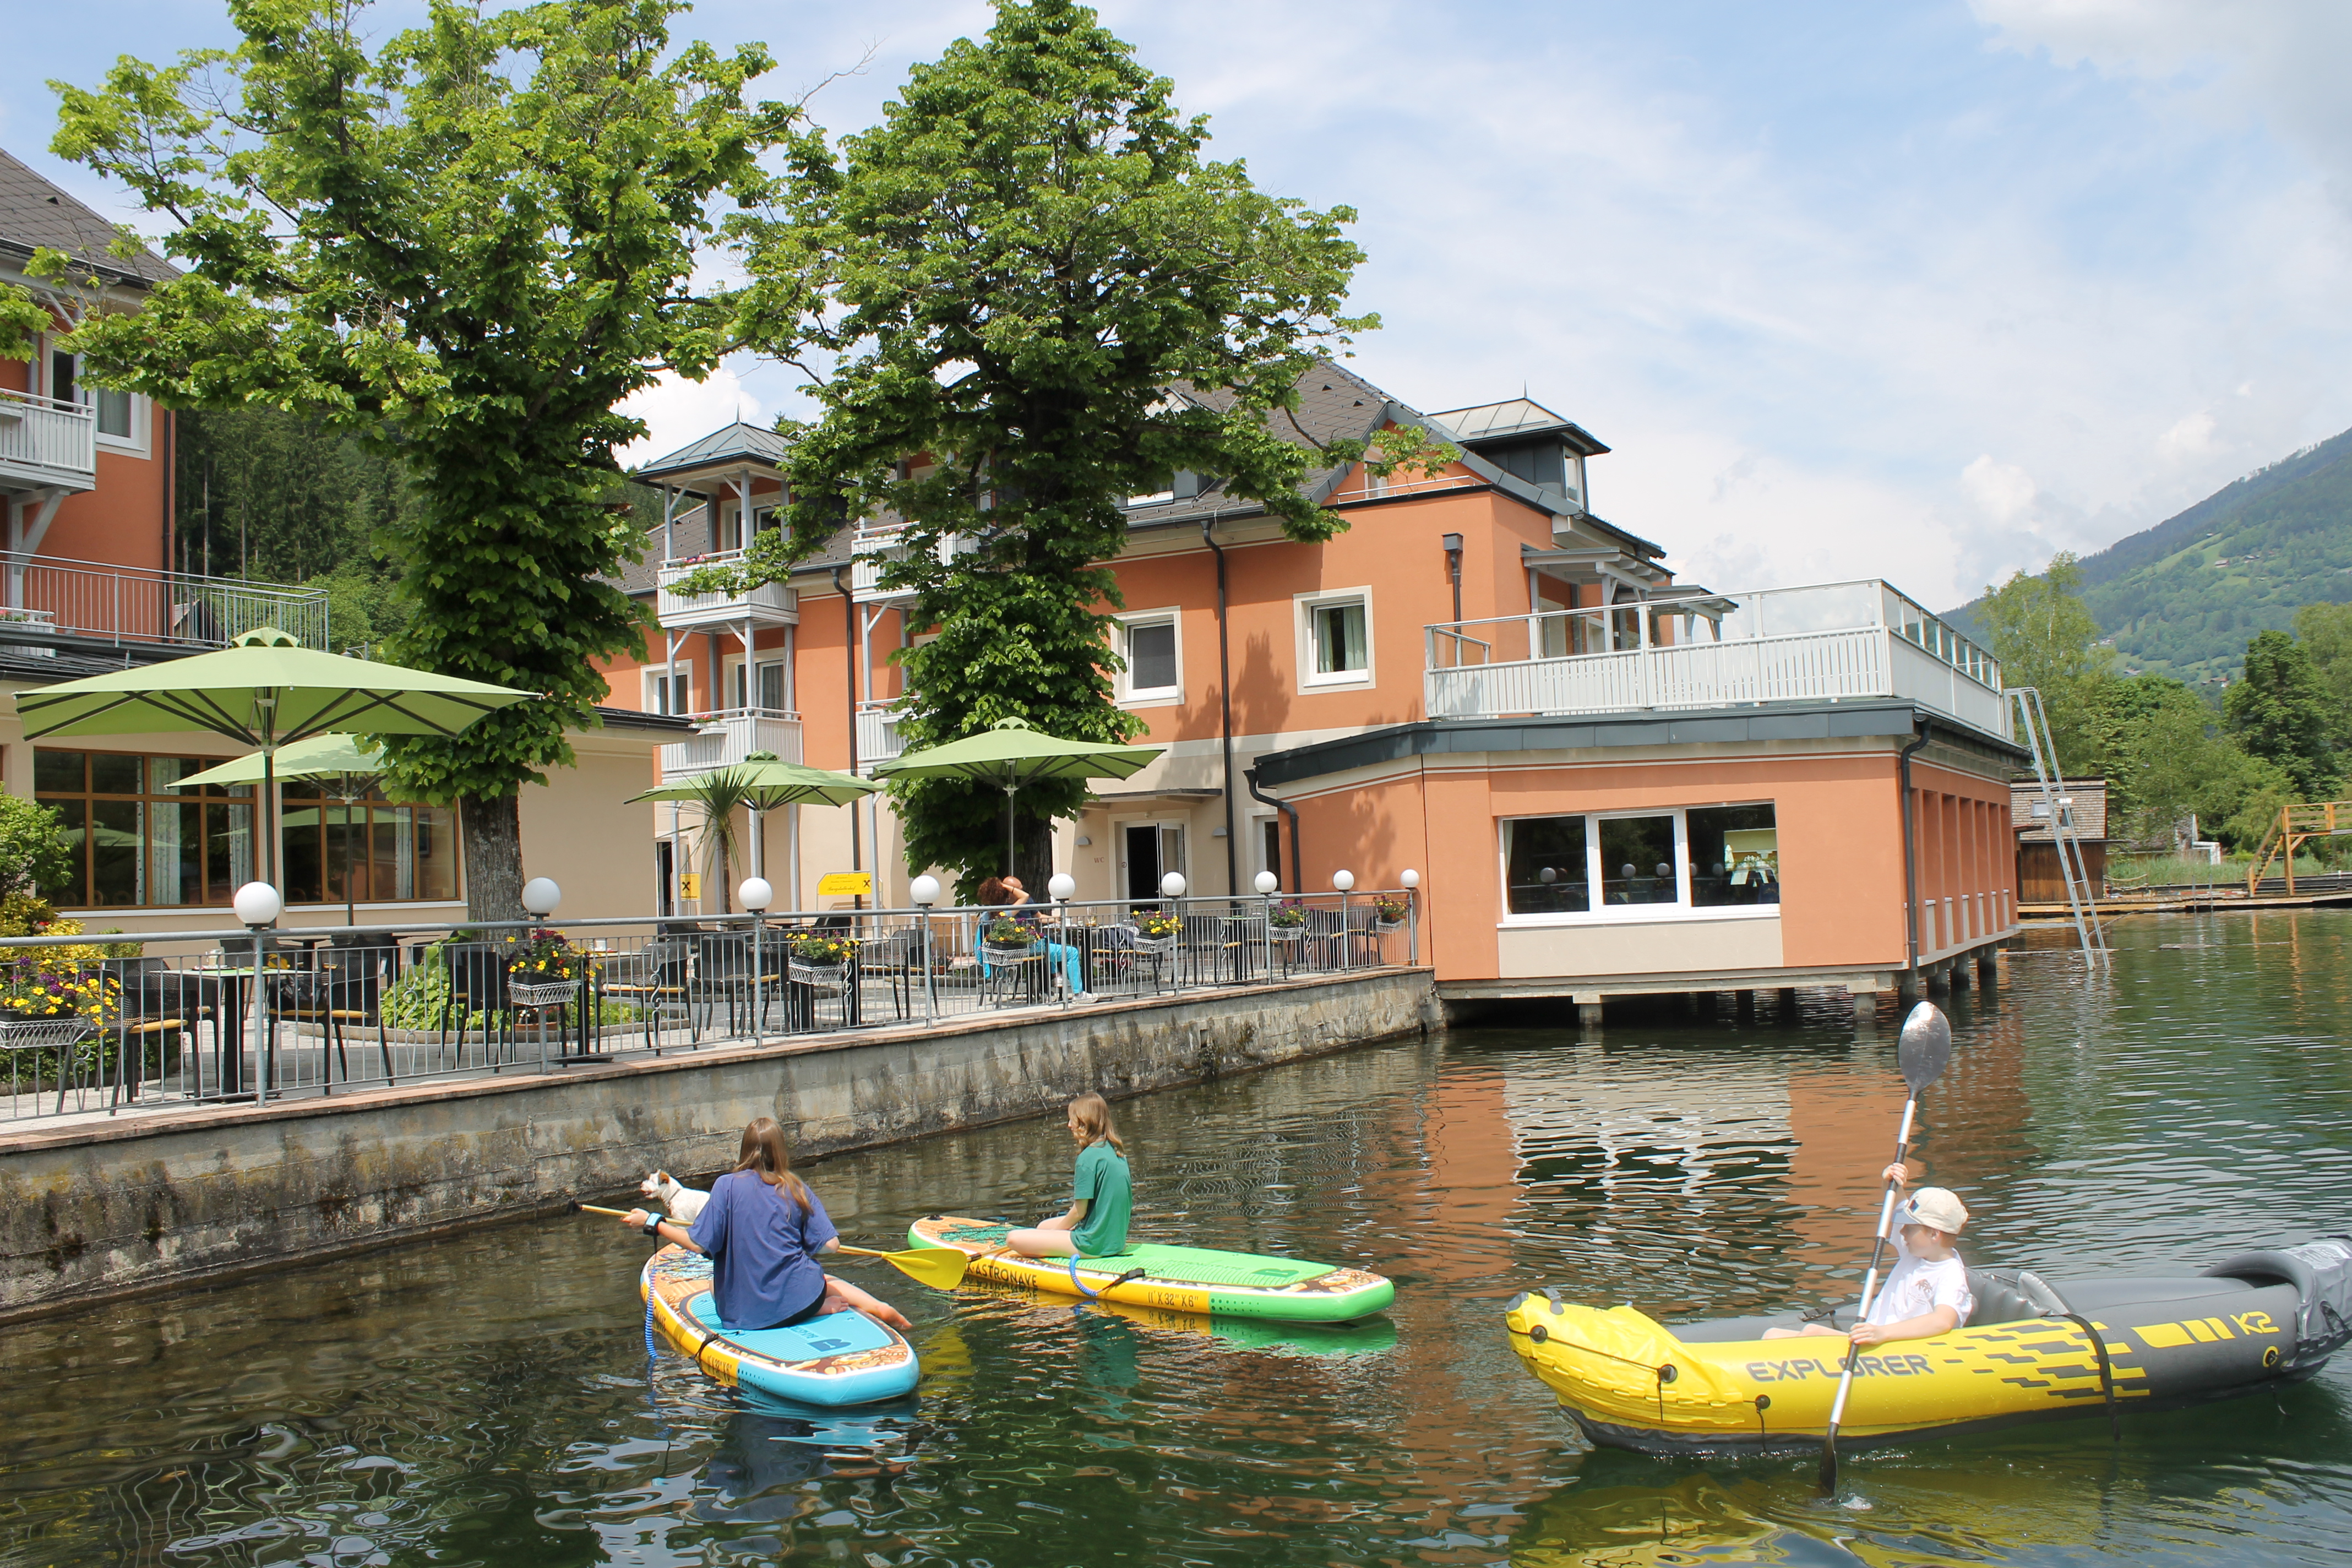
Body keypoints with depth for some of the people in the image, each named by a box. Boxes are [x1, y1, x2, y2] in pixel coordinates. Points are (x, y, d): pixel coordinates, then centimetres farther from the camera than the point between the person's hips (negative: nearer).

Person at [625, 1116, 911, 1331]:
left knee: (714, 1284, 33)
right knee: (829, 1283, 38)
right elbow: (830, 1244, -4)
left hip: (745, 1313, -3)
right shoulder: (796, 1188, -3)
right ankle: (879, 1309, 8)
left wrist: (652, 1224, -1)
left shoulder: (727, 1186, -10)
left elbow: (699, 1244, -13)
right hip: (797, 1298, 3)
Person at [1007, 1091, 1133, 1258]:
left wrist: (1057, 1230, 3)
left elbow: (1079, 1212, -16)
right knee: (1044, 1226, 28)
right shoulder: (1116, 1152, 7)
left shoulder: (1088, 1157, -18)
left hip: (1093, 1245, -9)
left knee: (1014, 1239, -9)